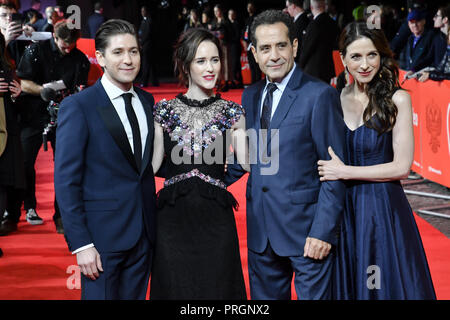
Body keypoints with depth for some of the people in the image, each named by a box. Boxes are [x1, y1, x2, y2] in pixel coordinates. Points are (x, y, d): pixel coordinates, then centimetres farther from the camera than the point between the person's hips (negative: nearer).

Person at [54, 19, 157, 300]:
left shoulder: (147, 101, 9)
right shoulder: (78, 106, -9)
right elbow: (66, 180, -11)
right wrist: (81, 244, -15)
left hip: (144, 234, 6)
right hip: (103, 234, -5)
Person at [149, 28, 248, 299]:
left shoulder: (231, 113, 7)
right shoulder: (165, 111, 7)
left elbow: (248, 163, 1)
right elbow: (151, 164, 6)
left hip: (215, 219, 0)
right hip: (173, 219, 0)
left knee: (217, 288, 5)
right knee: (174, 288, 6)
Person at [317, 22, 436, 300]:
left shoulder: (397, 99, -8)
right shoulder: (336, 99, 3)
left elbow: (401, 167, -12)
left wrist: (345, 172, -13)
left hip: (383, 208, -4)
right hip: (343, 208, 4)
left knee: (384, 287, 8)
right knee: (347, 286, 15)